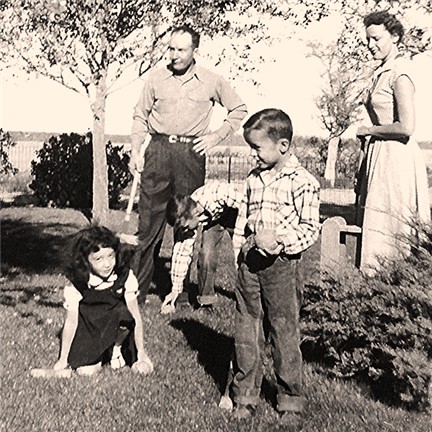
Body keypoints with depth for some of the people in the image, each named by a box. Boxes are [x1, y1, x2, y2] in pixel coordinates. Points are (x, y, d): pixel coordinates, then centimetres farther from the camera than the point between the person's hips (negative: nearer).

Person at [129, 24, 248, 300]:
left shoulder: (212, 82, 4)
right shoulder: (156, 77, 7)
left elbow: (239, 109, 15)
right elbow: (141, 116, 14)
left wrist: (216, 137, 5)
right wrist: (136, 151, 4)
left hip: (191, 153, -1)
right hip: (158, 149, 1)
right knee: (149, 219, 0)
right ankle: (138, 289, 6)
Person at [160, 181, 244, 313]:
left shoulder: (220, 193, -44)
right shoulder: (187, 217, -26)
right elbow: (182, 252, -17)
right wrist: (175, 290, -13)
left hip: (234, 212, -2)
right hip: (211, 219, 2)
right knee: (206, 254, -16)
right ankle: (205, 299, -1)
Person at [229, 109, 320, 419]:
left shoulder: (302, 182, -11)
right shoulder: (254, 178, 10)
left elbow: (311, 228, -11)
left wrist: (279, 239, -24)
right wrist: (240, 252, 13)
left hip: (282, 266, -6)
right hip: (250, 264, 6)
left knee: (285, 335, 4)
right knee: (246, 333, 10)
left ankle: (291, 400, 20)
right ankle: (244, 396, 23)